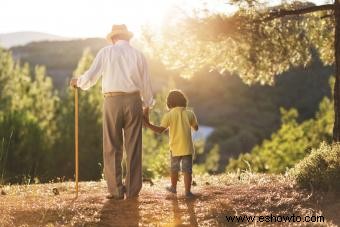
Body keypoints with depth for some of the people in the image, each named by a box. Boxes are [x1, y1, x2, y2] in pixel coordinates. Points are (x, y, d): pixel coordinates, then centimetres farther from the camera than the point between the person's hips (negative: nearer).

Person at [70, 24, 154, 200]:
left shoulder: (106, 52, 3)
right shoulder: (138, 54, 9)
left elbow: (91, 77, -4)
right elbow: (146, 83, 11)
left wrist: (78, 82, 17)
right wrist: (147, 106, 23)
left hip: (112, 101, -2)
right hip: (134, 101, 2)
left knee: (112, 148, 4)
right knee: (133, 147, 7)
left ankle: (116, 190, 3)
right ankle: (132, 190, 9)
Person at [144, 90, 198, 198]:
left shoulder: (169, 115, -7)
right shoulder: (190, 113, 0)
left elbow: (160, 130, -12)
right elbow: (196, 128, 12)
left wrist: (148, 124, -8)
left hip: (175, 148, 0)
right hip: (187, 147, 0)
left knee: (174, 168, 19)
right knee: (187, 170, 1)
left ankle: (173, 187, 34)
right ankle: (188, 191, -2)